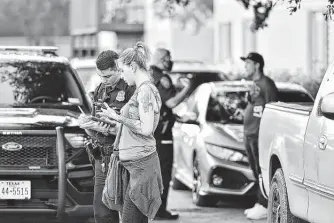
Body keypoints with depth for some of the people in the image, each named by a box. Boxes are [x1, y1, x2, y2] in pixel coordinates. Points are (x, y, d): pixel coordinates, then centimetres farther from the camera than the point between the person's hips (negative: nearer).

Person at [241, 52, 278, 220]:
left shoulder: (266, 84, -10)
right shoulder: (254, 84, 19)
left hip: (260, 135, -9)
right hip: (249, 135, 9)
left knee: (262, 172, -9)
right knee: (256, 172, 11)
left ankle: (264, 206, -8)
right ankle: (260, 204, 16)